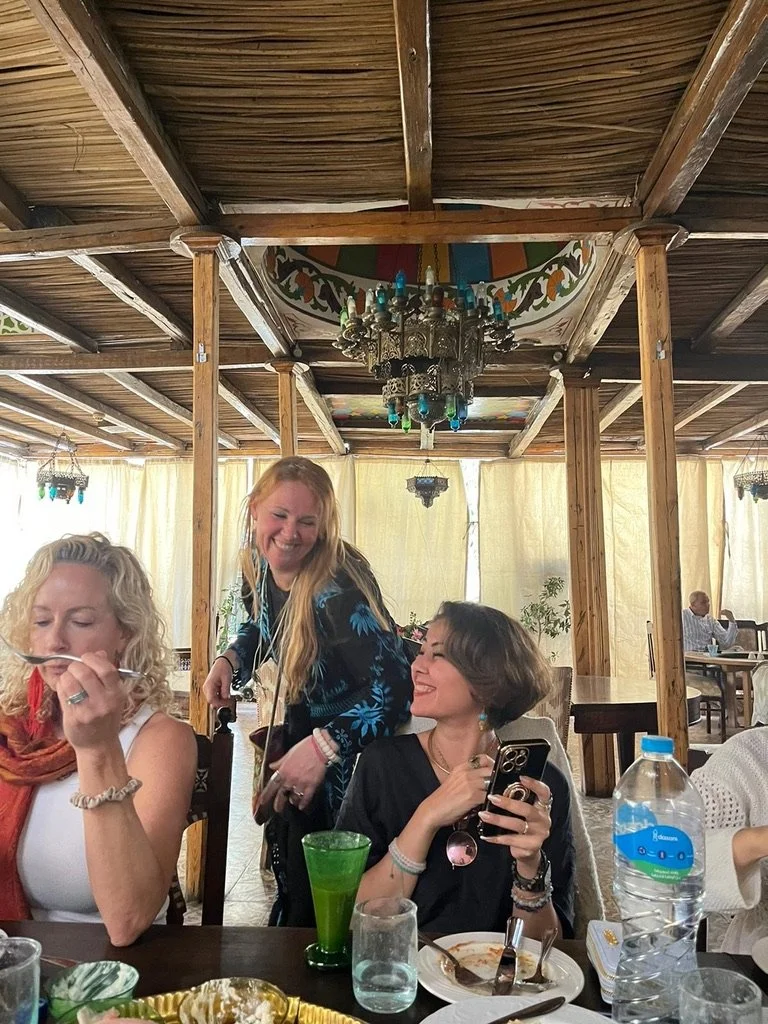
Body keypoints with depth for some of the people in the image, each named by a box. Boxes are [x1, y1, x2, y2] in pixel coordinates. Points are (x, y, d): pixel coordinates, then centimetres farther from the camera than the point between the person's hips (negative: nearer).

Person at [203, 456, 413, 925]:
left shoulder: (336, 591, -33)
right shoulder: (261, 566, -9)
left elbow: (395, 687, -39)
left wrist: (323, 747, -45)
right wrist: (230, 659, -5)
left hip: (348, 761, -7)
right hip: (300, 736, 7)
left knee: (313, 907, 6)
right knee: (288, 874, 22)